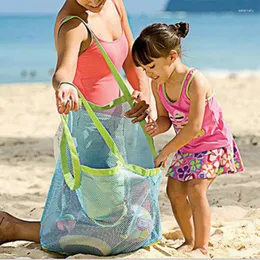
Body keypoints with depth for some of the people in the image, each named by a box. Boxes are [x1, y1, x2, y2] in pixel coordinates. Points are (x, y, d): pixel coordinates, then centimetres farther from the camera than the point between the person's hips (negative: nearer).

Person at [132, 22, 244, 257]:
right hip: (186, 146, 8)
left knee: (195, 190, -18)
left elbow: (193, 127, -30)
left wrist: (165, 152, -23)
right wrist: (157, 127, -24)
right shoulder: (157, 84, -9)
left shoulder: (195, 82, -31)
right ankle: (190, 241, 21)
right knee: (174, 190, 3)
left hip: (213, 143, -7)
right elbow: (166, 118, 1)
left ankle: (202, 247, -8)